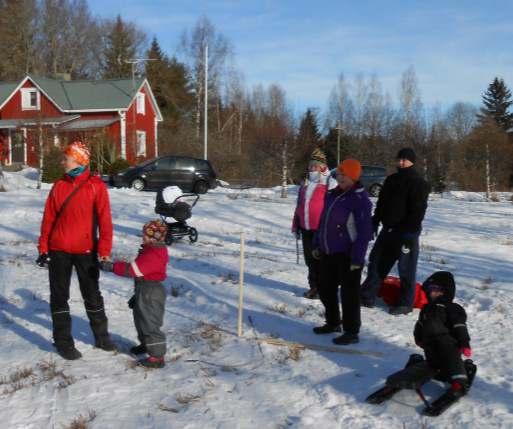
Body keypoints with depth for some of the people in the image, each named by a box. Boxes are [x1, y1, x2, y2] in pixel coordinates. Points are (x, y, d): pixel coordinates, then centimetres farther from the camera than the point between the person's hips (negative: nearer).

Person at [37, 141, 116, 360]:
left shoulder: (96, 186, -7)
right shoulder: (59, 186, 3)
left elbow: (104, 220, -9)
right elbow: (48, 218, 5)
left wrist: (104, 250, -14)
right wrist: (43, 247, 2)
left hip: (86, 250, -2)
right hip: (59, 250, 3)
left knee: (92, 295, 11)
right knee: (59, 296, 7)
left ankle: (101, 337, 26)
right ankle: (63, 342, 18)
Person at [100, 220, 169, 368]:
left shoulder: (152, 255, -26)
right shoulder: (154, 251, 10)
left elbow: (132, 270, -30)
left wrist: (112, 266, -24)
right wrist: (138, 294, 25)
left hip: (151, 294, -11)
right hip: (145, 291, 11)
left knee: (150, 324, -5)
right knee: (141, 319, 26)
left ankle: (157, 356, 1)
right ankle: (145, 344, 45)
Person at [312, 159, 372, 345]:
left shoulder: (360, 199, -15)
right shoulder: (332, 194, 10)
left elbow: (364, 231, -18)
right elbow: (323, 221, 18)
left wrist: (357, 258, -20)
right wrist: (317, 244, 17)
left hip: (347, 255, -8)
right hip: (328, 253, 8)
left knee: (349, 293, 1)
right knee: (325, 289, 17)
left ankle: (351, 332, 13)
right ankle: (333, 322, 35)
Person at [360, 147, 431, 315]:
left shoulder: (418, 183, -8)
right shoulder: (391, 180, 14)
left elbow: (418, 210, -15)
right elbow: (381, 203, 20)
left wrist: (410, 232, -21)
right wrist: (375, 221, 13)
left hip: (406, 232, -7)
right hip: (388, 229, 7)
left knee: (406, 268, -1)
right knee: (376, 261, 10)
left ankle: (405, 303, 10)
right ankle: (367, 296, 19)